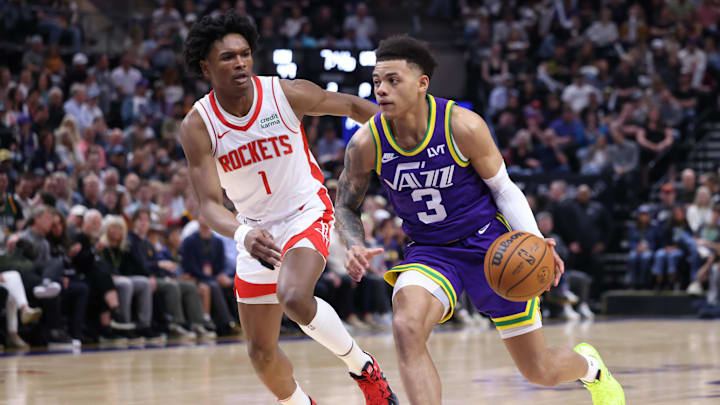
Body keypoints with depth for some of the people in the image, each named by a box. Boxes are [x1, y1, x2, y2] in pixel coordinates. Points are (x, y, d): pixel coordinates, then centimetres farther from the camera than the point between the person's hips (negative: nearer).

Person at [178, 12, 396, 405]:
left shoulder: (286, 94, -17)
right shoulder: (197, 126, -15)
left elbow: (353, 106, 0)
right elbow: (209, 204, -21)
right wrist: (243, 234, -42)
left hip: (306, 214, -3)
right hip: (256, 232, 3)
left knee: (293, 297, -32)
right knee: (261, 350, 8)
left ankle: (362, 367, -9)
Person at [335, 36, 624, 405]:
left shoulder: (462, 127, -20)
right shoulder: (367, 144, -14)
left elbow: (504, 188, -6)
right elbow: (346, 207, 2)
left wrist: (534, 241, -22)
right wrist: (355, 247, -20)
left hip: (489, 243, -1)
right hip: (429, 251, 2)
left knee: (541, 372, 6)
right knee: (406, 327, -34)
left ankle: (589, 366, 44)